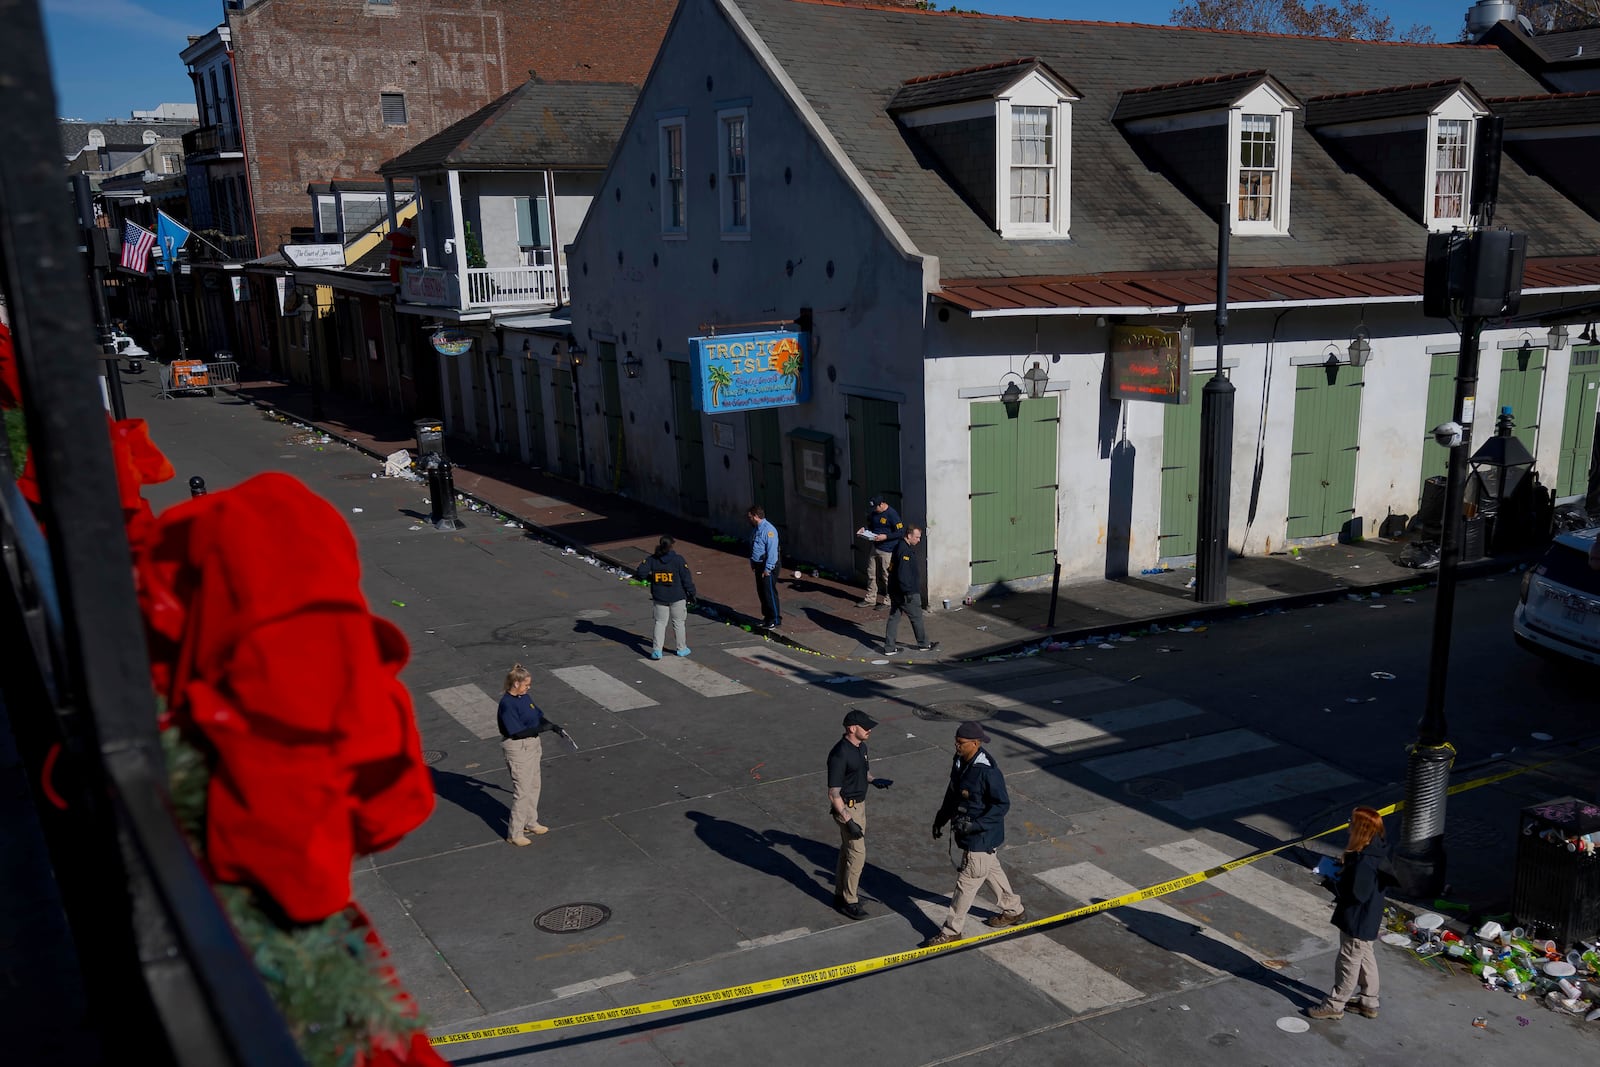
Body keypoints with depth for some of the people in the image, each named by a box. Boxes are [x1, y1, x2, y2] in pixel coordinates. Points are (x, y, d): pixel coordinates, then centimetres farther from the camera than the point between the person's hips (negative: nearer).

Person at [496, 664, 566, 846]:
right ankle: (515, 833, 10)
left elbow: (538, 716, 14)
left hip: (532, 744, 9)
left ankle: (531, 822, 37)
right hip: (517, 748, -9)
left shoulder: (525, 697, 2)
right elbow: (517, 732, -26)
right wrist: (541, 729, -25)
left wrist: (553, 726, -1)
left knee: (534, 786, 20)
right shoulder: (507, 704, -24)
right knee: (522, 790, -2)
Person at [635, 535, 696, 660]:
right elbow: (686, 579, -9)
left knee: (660, 622, 10)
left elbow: (640, 573, -9)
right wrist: (692, 593, 2)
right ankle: (682, 648, 23)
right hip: (677, 597, -2)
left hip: (659, 597, 2)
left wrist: (649, 578, 9)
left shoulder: (652, 560, -4)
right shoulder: (679, 560, -11)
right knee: (678, 622, 12)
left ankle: (657, 650, 1)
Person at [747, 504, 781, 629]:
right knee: (761, 592, 15)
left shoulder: (768, 530, -20)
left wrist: (767, 568, -23)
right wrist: (753, 563, 20)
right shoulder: (757, 529, 11)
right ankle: (767, 617, 27)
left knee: (770, 593, -5)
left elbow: (772, 551, -24)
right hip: (759, 565, 10)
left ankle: (775, 620, 3)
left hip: (768, 567, -10)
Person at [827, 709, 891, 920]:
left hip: (860, 803, 9)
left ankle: (841, 893, 33)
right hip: (847, 808, -9)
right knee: (857, 854, -4)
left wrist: (874, 780, -2)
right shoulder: (839, 755, -27)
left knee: (848, 850, 19)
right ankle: (849, 902, 8)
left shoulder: (861, 746, 0)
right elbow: (833, 794, -25)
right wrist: (848, 821, -28)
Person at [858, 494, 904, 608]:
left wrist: (885, 537, -23)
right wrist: (865, 528, 3)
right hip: (875, 547, 8)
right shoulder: (874, 513, 7)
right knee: (871, 573, 12)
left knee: (887, 576, 2)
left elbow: (901, 532, -17)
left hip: (887, 550, -8)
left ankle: (887, 600, 13)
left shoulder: (892, 514, -17)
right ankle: (870, 599, 21)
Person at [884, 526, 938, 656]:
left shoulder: (900, 547, 10)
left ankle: (889, 648, 12)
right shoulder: (905, 551, -22)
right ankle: (923, 644, 22)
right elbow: (903, 574, -27)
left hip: (895, 591, 9)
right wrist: (908, 593, -24)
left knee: (894, 617, 9)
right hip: (908, 592, -9)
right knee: (916, 617, 7)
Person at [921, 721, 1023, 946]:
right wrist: (941, 818, 16)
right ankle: (1013, 910, 45)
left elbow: (1002, 805, -23)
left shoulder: (987, 771, -28)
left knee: (967, 881, 1)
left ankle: (952, 930, 13)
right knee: (991, 870, 25)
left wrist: (975, 824, -27)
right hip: (966, 830, 9)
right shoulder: (960, 761, -1)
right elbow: (952, 793, 14)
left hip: (981, 836, -9)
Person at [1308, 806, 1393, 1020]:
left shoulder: (1364, 862, -32)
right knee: (1365, 957, 22)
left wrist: (1334, 884, -14)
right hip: (1369, 917, 10)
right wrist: (1344, 870, 1)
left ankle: (1335, 1005, 19)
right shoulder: (1375, 852, -2)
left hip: (1358, 920, -10)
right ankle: (1369, 1002, 36)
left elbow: (1357, 893, -30)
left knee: (1349, 961, 5)